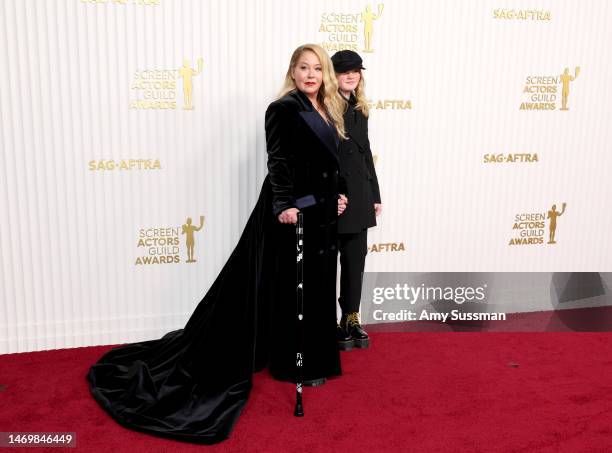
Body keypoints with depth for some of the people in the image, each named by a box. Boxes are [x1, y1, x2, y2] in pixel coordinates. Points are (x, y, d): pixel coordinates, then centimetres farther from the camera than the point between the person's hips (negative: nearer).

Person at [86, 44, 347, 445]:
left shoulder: (326, 111, 14)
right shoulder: (284, 109, -11)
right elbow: (278, 161, -20)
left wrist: (337, 196, 13)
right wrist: (284, 204, -30)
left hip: (321, 211, 9)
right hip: (293, 211, -9)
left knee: (315, 286, 16)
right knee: (290, 287, 2)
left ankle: (311, 358, 31)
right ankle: (293, 363, 16)